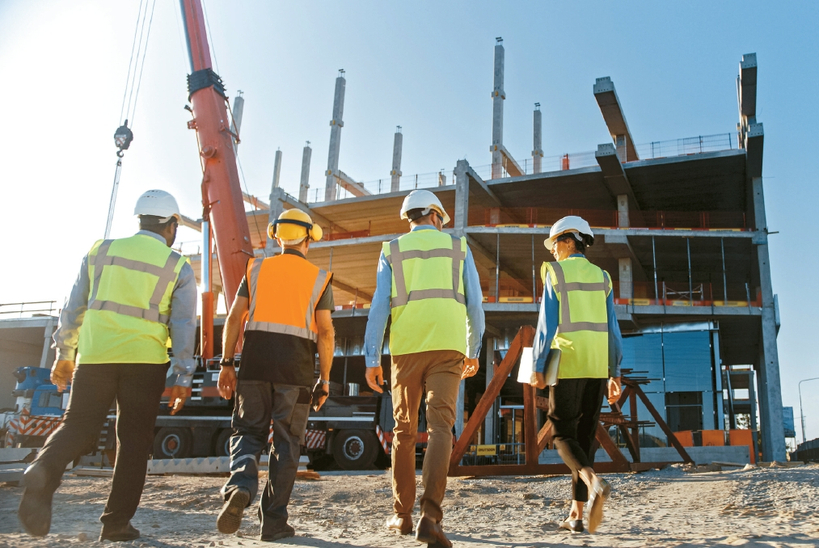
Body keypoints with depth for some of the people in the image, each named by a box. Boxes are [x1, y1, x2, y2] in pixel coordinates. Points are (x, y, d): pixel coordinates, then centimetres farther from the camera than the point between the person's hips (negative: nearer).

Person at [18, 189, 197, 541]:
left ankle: (44, 470, -18)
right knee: (134, 440, 8)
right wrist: (182, 378, 0)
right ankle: (116, 523, 11)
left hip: (94, 355, 2)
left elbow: (74, 306, 11)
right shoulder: (178, 268, 2)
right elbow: (183, 326, -3)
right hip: (145, 360, -2)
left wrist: (64, 353, 19)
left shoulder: (101, 251, 9)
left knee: (77, 426, 12)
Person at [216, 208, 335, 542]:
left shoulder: (257, 269, 10)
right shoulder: (319, 278, 6)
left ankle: (240, 489, -16)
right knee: (286, 444, 8)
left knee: (248, 433, 11)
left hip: (255, 363, 1)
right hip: (296, 368, -1)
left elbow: (234, 317, 2)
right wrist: (324, 380, 4)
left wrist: (227, 364, 4)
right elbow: (325, 332, -2)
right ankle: (273, 521, 9)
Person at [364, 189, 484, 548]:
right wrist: (473, 351, 19)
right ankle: (430, 516, -25)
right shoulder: (458, 247, 14)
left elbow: (379, 306, 0)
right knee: (440, 427, -8)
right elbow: (474, 303, 9)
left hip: (406, 347, 1)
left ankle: (402, 515, 17)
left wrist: (371, 360, -2)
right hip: (447, 347, -1)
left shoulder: (392, 251, 12)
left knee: (404, 430, 12)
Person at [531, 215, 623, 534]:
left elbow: (547, 325, -9)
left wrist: (538, 367, -4)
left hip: (568, 365, -5)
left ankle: (595, 483, -26)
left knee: (564, 435, 2)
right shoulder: (602, 278, 12)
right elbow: (612, 329, 8)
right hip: (597, 368, 5)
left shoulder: (555, 274, -2)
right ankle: (576, 515, 10)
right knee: (585, 436, 9)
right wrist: (614, 374, 10)